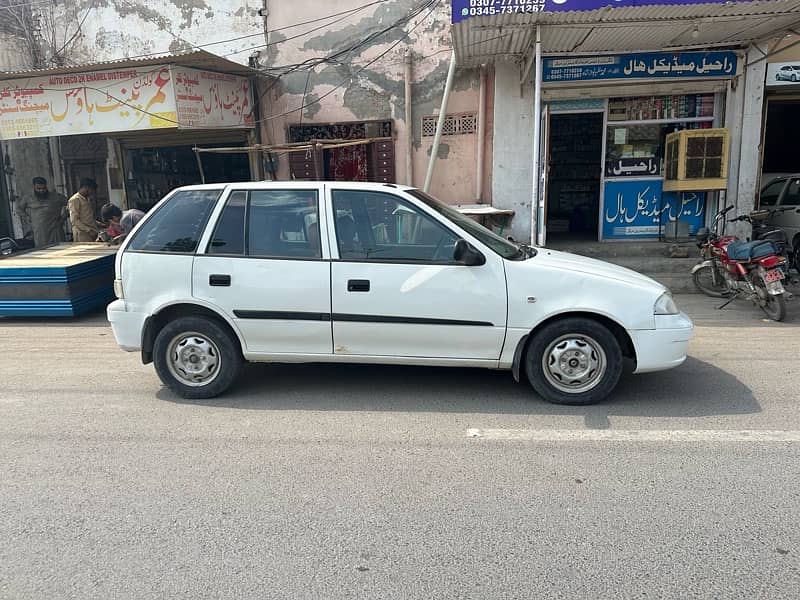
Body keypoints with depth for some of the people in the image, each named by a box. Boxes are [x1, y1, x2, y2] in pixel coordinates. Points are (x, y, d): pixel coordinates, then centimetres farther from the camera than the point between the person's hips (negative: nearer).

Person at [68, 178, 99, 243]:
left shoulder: (88, 200, 18)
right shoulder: (75, 200, -7)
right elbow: (74, 220, -14)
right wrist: (89, 230, -18)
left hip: (92, 233, 8)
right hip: (82, 235, -8)